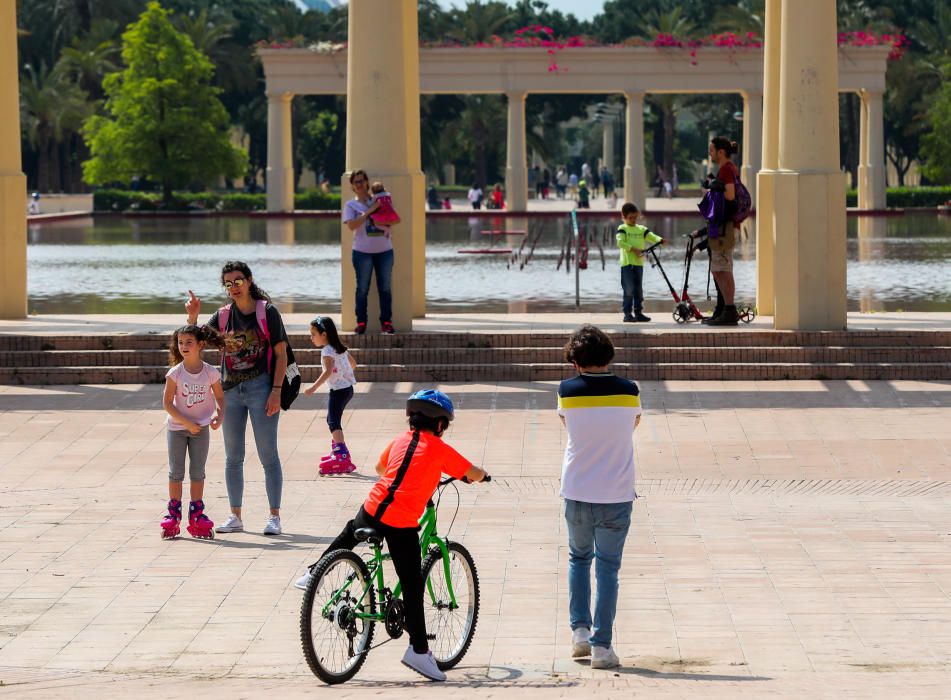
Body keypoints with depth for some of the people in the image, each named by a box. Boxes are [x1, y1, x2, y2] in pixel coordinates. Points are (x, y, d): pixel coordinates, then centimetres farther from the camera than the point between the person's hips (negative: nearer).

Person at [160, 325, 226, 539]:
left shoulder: (210, 372, -9)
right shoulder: (175, 373, -14)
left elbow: (220, 397, 3)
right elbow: (167, 403, -13)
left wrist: (219, 416, -15)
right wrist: (187, 423, -18)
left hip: (201, 427, 1)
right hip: (177, 427, -1)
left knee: (197, 472, 6)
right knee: (176, 472, 3)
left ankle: (196, 516, 13)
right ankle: (173, 516, 9)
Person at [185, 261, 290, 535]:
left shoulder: (267, 312, -4)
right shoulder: (223, 315, 8)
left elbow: (281, 353, -5)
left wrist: (276, 390, -13)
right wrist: (193, 317, -11)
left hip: (261, 388, -5)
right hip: (230, 390, 5)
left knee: (268, 456, -3)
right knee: (233, 458, 9)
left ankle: (274, 516, 1)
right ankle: (235, 517, 17)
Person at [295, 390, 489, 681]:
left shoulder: (400, 441, 17)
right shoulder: (440, 449, 2)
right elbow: (475, 474, 5)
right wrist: (479, 475, 29)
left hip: (372, 510, 5)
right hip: (402, 524, -5)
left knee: (349, 535, 38)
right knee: (412, 586, 0)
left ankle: (313, 575, 46)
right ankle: (419, 650, 0)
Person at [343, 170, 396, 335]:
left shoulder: (379, 200, 11)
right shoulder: (351, 205, 4)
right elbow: (351, 225, -13)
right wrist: (369, 211, -17)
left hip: (384, 249, 2)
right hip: (363, 251, -2)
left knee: (385, 287, 3)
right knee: (362, 288, 0)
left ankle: (386, 322, 8)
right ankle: (361, 323, 4)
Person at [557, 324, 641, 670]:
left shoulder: (568, 391, -7)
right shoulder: (628, 391, -7)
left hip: (577, 495, 1)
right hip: (616, 495, -1)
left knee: (579, 557, 23)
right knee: (608, 568, 5)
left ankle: (580, 630, 13)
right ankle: (601, 645, 1)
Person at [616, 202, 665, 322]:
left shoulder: (641, 229, 13)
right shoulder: (622, 229, -1)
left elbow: (651, 236, 4)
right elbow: (620, 242, -15)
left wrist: (660, 240, -17)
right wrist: (633, 249, -23)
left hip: (639, 263, 5)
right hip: (627, 263, -5)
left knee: (639, 290, 9)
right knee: (629, 290, -5)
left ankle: (638, 312, 14)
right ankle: (627, 314, 0)